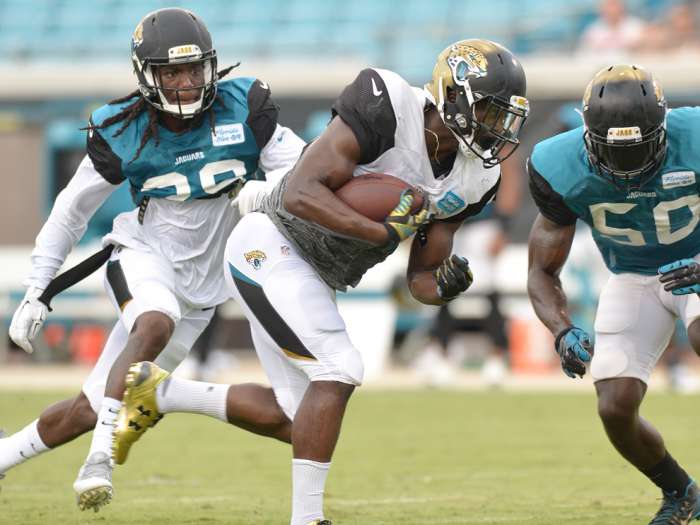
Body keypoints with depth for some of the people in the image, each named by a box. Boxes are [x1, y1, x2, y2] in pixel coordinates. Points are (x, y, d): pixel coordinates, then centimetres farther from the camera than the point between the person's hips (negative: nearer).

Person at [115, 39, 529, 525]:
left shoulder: (471, 179, -1)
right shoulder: (388, 111, -23)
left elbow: (421, 278, 4)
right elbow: (302, 193, -29)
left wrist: (444, 284, -19)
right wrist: (384, 233, -36)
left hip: (316, 279, 9)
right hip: (269, 247, -9)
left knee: (301, 412, 5)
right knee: (339, 371, -18)